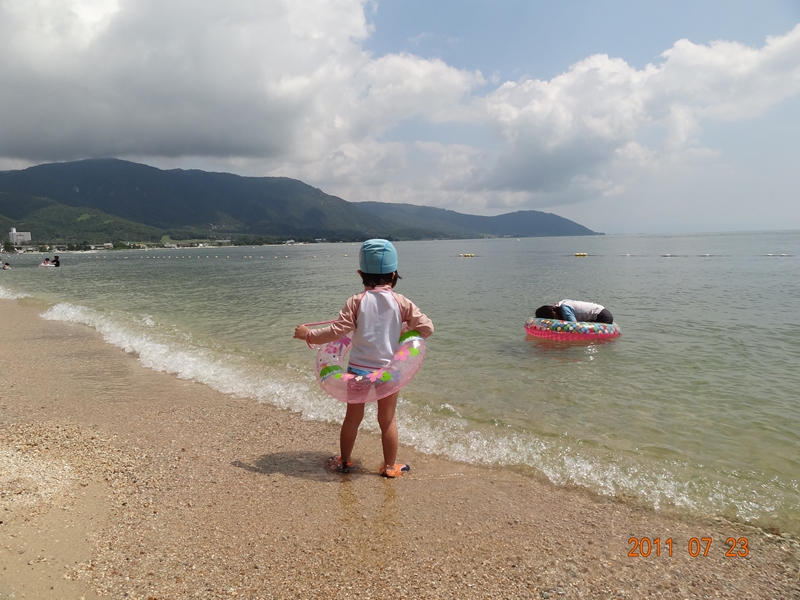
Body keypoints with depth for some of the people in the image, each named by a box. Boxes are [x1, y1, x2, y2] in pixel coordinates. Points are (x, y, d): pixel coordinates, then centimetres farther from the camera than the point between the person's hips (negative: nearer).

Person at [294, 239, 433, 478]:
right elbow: (427, 328, -9)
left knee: (352, 417, 17)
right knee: (387, 419, 14)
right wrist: (407, 327, 11)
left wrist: (308, 334, -2)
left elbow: (336, 331, -15)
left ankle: (344, 461, 34)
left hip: (358, 370, 1)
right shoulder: (401, 302, -10)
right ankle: (390, 466, 27)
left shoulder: (356, 302, -11)